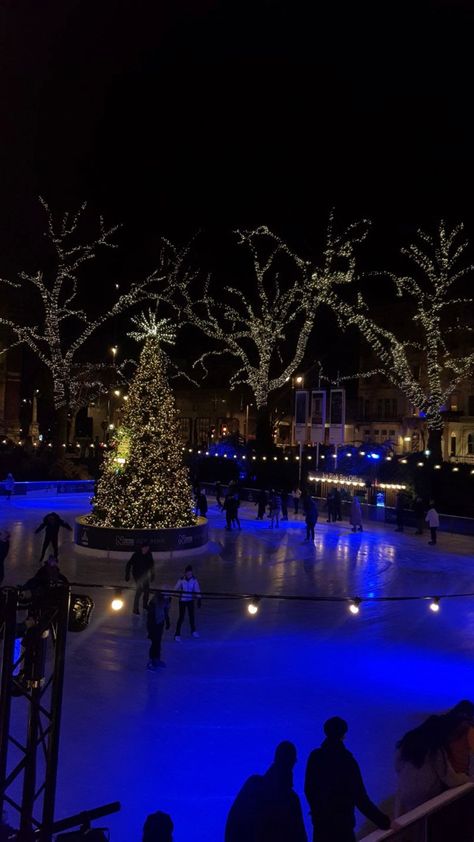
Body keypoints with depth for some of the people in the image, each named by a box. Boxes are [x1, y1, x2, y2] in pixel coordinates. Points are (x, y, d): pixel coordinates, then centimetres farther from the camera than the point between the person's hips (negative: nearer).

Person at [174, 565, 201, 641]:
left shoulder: (194, 580, -14)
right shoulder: (181, 580, -19)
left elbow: (197, 590, -9)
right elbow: (175, 589, -14)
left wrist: (199, 599, -11)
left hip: (190, 600, 3)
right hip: (182, 600, -3)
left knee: (192, 616, 15)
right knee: (181, 617, -2)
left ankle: (193, 631, 38)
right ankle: (177, 634, 10)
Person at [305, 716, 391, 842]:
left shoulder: (315, 756, -2)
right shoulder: (347, 760, -16)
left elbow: (308, 789, 6)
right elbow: (359, 797, -18)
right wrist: (383, 820, -13)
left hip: (320, 818, 5)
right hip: (341, 821, -5)